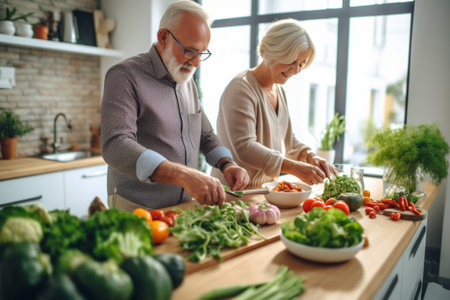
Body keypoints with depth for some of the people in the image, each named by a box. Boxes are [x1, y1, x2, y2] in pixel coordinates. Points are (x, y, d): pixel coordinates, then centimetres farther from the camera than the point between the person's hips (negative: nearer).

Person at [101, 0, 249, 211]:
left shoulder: (187, 81, 13)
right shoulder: (125, 76, -10)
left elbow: (206, 136, 21)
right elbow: (115, 146, -24)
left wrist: (226, 164, 0)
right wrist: (183, 175, -35)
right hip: (138, 210, -5)